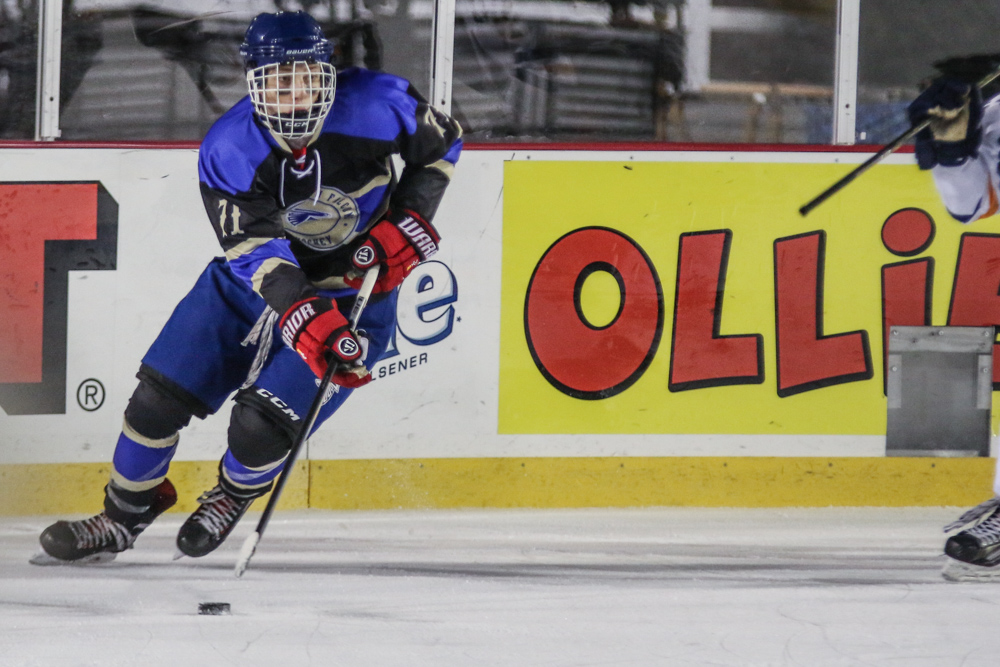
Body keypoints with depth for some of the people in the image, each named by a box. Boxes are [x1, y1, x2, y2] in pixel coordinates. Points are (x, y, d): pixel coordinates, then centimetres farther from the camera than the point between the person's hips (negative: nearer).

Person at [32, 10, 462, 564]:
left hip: (356, 293, -2)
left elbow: (441, 142, -1)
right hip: (255, 284, 2)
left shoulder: (375, 105, -22)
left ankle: (233, 497, 21)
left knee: (259, 428, -15)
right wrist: (305, 319, -46)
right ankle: (123, 517, 22)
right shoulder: (227, 150, -21)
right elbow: (258, 252, -29)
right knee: (160, 397, -4)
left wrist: (408, 225, -13)